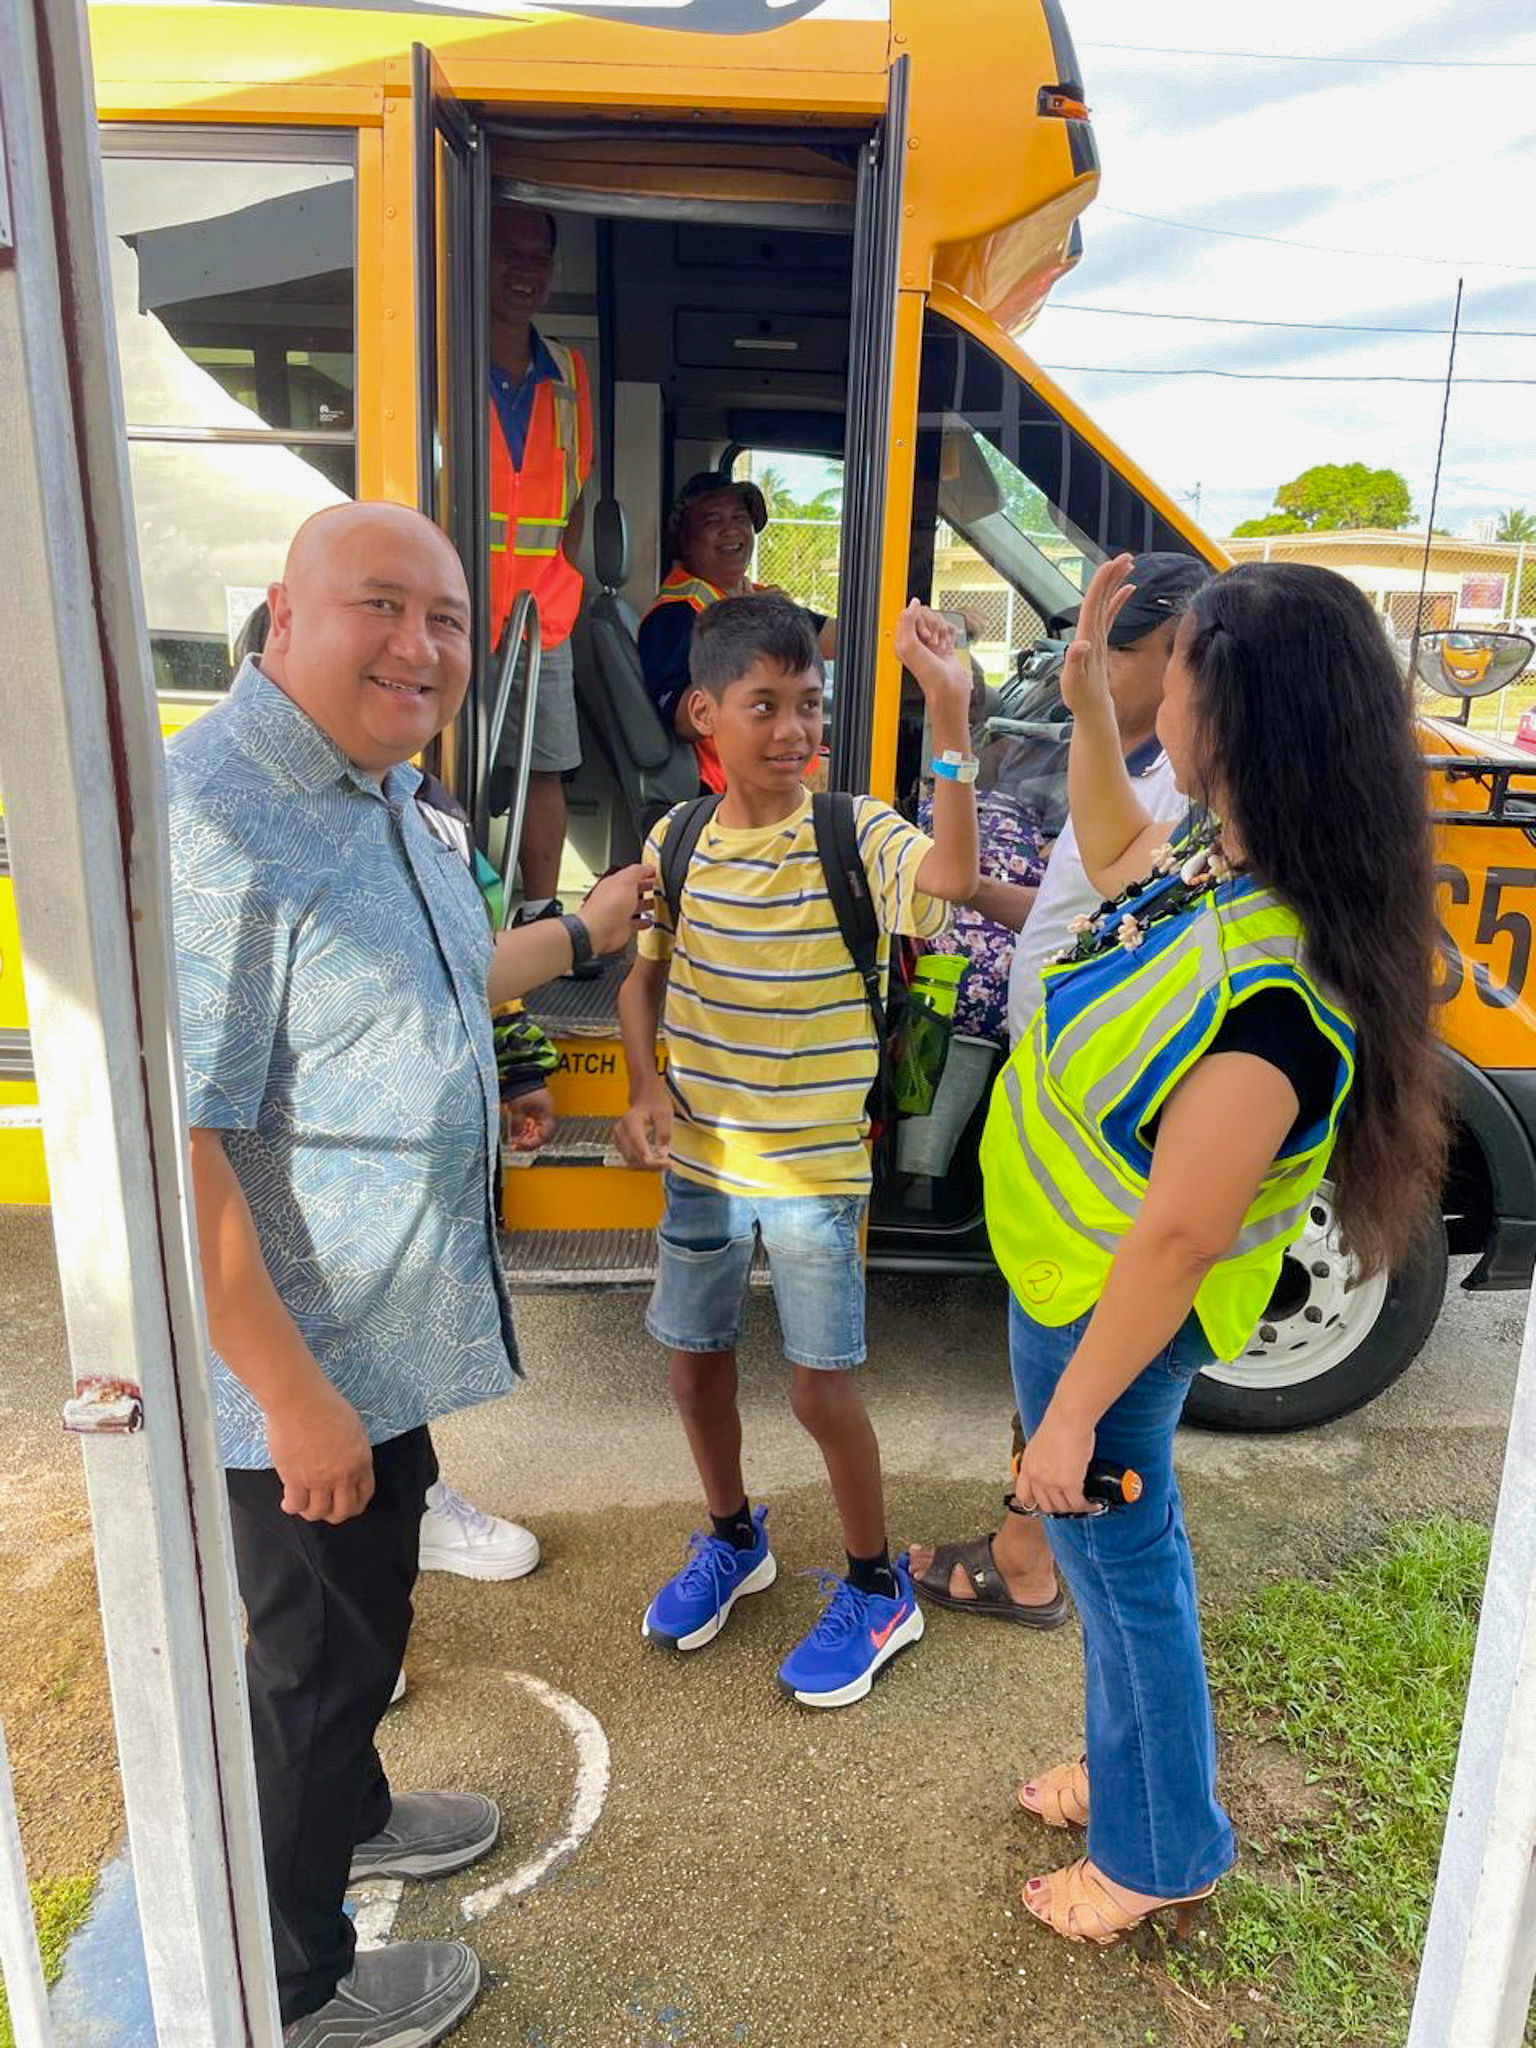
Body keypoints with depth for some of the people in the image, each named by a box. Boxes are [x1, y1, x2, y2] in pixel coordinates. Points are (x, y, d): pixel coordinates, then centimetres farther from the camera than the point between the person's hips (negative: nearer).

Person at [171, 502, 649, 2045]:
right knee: (315, 1654, 12)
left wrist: (583, 934, 27)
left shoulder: (382, 793, 5)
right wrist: (294, 1393, -25)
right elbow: (170, 1150, -29)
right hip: (297, 1364, -9)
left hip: (391, 1333, 9)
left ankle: (351, 1816, 54)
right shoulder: (214, 820, -27)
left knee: (368, 1610, 28)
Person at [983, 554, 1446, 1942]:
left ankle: (1159, 1854, 41)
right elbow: (1115, 857, 16)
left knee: (1121, 1558, 14)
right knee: (1126, 1542, 26)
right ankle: (1138, 1765, 52)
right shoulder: (1222, 866, -7)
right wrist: (1087, 698, 5)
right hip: (1074, 1275, 9)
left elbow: (1180, 1235, -29)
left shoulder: (1266, 985, -34)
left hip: (1111, 1313, -9)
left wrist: (1072, 1411, -18)